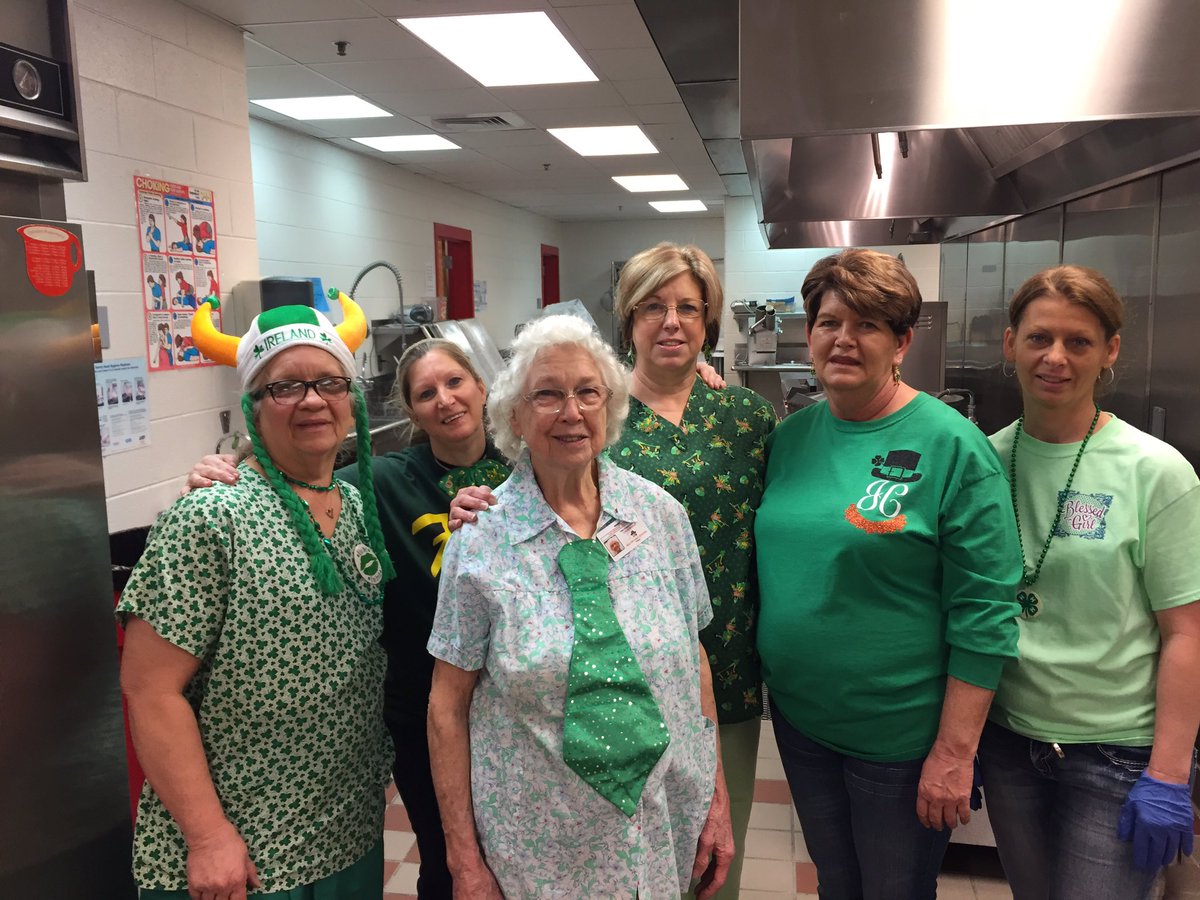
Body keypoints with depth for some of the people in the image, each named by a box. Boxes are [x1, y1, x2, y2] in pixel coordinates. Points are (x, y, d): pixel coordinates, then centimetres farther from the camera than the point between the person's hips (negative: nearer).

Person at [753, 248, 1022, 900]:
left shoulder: (951, 446, -15)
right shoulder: (789, 437, 1)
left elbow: (984, 616, -16)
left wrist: (954, 753, -16)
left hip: (901, 735, -4)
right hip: (797, 717, 5)